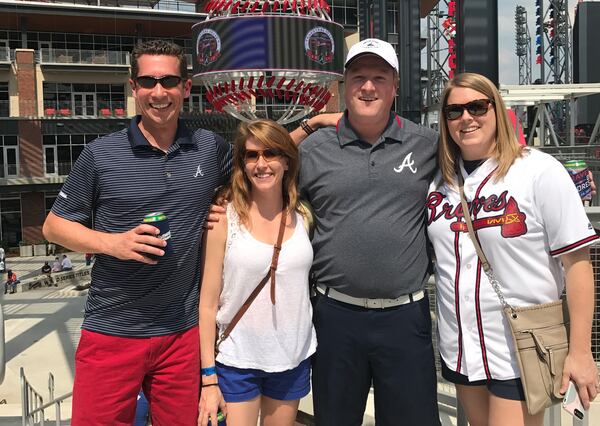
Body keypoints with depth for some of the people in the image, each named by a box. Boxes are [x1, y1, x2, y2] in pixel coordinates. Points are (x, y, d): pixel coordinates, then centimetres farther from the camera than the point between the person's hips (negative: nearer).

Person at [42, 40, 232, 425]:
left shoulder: (212, 149, 2)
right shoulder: (100, 155, -3)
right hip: (111, 331, -1)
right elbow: (55, 225, 3)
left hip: (183, 332, 2)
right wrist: (112, 242, -13)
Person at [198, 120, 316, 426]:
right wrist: (208, 377, -7)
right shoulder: (224, 218, -8)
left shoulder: (302, 217, 1)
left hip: (293, 360, 3)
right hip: (237, 361, -3)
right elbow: (208, 302, -6)